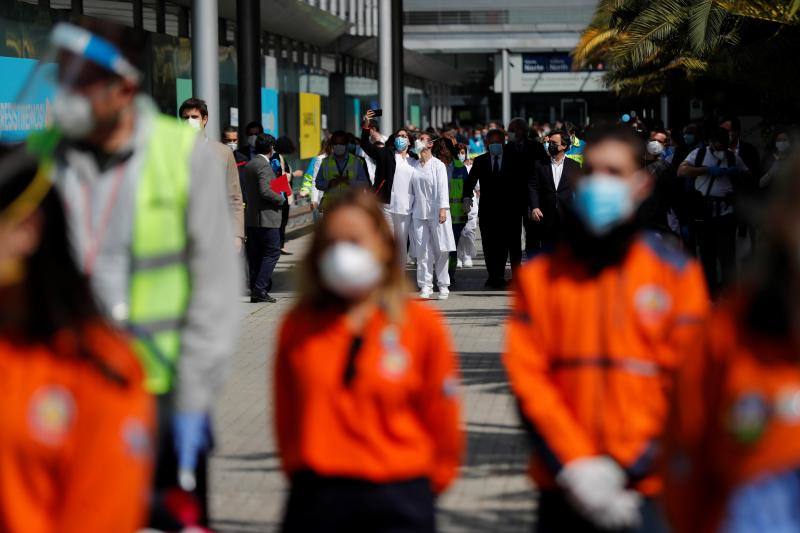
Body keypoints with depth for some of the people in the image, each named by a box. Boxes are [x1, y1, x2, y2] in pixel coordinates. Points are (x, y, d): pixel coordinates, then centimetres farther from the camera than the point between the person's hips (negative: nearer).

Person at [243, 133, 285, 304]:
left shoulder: (248, 165, 14)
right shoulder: (264, 165, -14)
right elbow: (265, 191, -22)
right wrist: (281, 199, -9)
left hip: (251, 217, 9)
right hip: (266, 217, -9)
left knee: (255, 256, 10)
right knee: (272, 252, -5)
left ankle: (255, 290, 12)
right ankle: (259, 290, -13)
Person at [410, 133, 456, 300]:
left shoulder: (438, 165, 0)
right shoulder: (414, 166, 12)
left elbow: (442, 187, -6)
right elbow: (412, 189, 16)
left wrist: (443, 209, -14)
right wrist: (410, 209, 10)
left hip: (436, 212, -3)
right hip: (419, 213, 3)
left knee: (441, 251, -1)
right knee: (422, 251, -2)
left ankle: (443, 286, 6)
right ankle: (425, 286, 1)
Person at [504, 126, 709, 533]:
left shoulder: (676, 273, 3)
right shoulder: (539, 276, 7)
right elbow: (526, 377, 1)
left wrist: (626, 467, -8)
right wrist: (575, 467, -9)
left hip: (643, 494, -2)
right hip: (562, 492, 2)